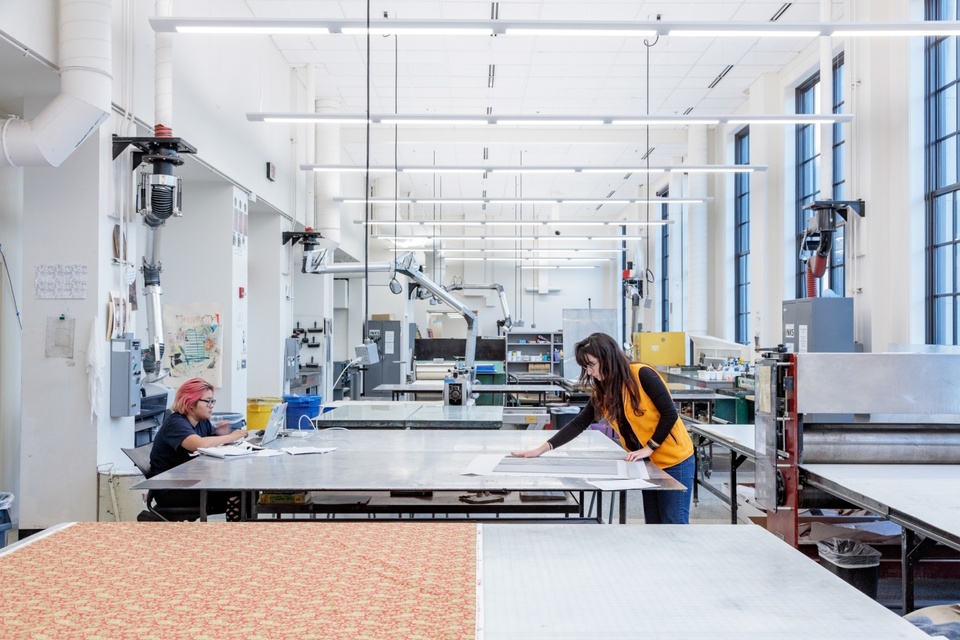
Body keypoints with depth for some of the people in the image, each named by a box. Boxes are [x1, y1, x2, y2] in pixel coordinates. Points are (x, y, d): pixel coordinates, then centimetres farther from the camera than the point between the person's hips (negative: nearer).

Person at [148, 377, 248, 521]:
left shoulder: (203, 422, 10)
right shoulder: (176, 423, -16)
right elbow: (200, 444, -34)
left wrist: (222, 435, -8)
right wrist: (230, 437, -20)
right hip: (169, 491, -8)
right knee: (232, 496, -25)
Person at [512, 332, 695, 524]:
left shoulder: (642, 375, -18)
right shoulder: (601, 392, 2)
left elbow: (670, 414, -18)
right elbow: (579, 423, 0)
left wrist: (648, 448, -18)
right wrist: (542, 449, -7)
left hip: (674, 460, -6)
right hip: (648, 463, 7)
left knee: (674, 522, -4)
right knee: (653, 522, 10)